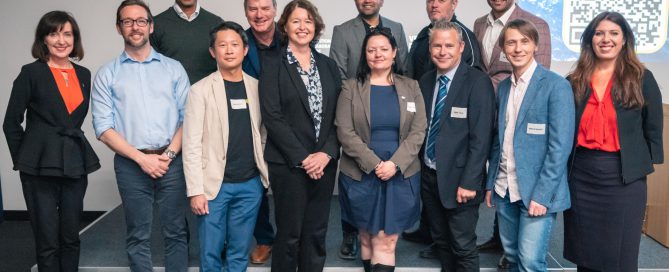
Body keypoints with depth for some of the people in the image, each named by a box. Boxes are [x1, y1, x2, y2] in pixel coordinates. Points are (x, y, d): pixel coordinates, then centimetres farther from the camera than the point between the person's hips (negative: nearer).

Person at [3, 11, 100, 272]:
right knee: (48, 241, 3)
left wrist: (69, 145, 12)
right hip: (41, 168, -4)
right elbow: (11, 123, -2)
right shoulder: (31, 73, -5)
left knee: (71, 238, 12)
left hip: (75, 166, 4)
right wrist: (24, 161, 2)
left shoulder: (84, 74, 9)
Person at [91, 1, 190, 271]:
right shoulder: (107, 74, 5)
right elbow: (104, 128, -1)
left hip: (172, 162, 1)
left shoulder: (173, 68, 8)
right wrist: (142, 158, -10)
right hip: (131, 164, 0)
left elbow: (187, 117, 4)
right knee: (138, 237, 8)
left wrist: (169, 154, -9)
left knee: (176, 233, 6)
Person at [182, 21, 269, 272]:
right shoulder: (200, 90, -4)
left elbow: (263, 135, 10)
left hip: (250, 184, 3)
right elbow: (192, 145, -7)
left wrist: (268, 174, 3)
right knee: (210, 252, 5)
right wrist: (196, 190, -12)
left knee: (240, 252, 11)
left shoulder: (257, 87, 6)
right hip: (214, 184, -3)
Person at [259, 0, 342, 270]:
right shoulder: (272, 64, -3)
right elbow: (272, 116, -10)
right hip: (288, 163, -4)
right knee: (289, 234, 4)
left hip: (324, 161, 4)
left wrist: (327, 153, -8)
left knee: (316, 233, 10)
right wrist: (302, 158, -14)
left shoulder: (328, 65, 10)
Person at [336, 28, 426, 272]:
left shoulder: (410, 87, 6)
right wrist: (374, 164, -15)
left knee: (387, 241, 0)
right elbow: (345, 132, -7)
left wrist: (395, 164, -14)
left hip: (401, 175, 1)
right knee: (367, 237, 9)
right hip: (361, 174, 0)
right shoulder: (350, 88, 1)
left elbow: (418, 131, -1)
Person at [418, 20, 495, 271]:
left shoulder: (478, 82, -13)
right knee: (441, 242, 18)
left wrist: (468, 182, -19)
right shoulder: (425, 81, 7)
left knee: (463, 248, 4)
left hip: (458, 180, -6)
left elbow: (481, 138, -16)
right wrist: (419, 170, 6)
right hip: (429, 176, 6)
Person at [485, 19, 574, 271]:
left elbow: (560, 146, -13)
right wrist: (491, 183, 10)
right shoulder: (503, 87, 10)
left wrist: (541, 194, -17)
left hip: (537, 191, -6)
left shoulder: (556, 85, -9)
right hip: (504, 190, 6)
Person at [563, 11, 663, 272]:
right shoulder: (574, 81, 5)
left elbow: (653, 129, 3)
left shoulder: (641, 78, 0)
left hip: (624, 178, -2)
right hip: (580, 176, 2)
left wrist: (644, 165, -1)